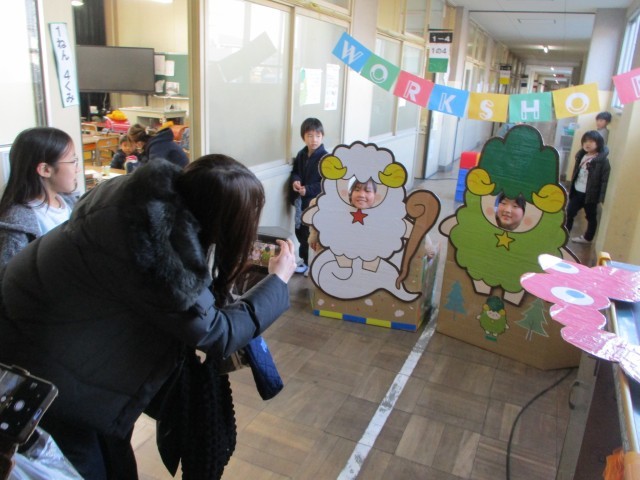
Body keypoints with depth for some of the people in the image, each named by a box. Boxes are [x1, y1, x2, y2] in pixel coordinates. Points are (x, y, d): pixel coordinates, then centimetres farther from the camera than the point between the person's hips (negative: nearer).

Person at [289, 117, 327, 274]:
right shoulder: (301, 155, 5)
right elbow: (295, 172, 16)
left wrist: (308, 190, -24)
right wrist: (295, 181, -8)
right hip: (301, 201, 7)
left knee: (309, 233, 3)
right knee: (299, 230, 16)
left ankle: (308, 261, 21)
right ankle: (308, 257, 36)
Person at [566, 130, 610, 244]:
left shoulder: (603, 160, -15)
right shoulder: (581, 156, 6)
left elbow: (605, 180, -17)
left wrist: (601, 197, -20)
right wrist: (571, 188, 15)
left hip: (590, 194, -6)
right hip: (577, 192, 6)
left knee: (591, 217, 12)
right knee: (569, 213, 9)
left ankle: (587, 237, 26)